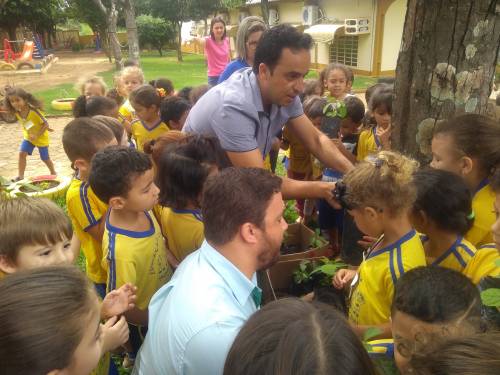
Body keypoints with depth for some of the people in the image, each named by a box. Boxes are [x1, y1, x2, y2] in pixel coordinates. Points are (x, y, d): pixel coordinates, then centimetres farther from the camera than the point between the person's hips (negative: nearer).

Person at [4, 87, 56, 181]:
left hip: (41, 137, -5)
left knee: (45, 158, 9)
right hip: (28, 137, 5)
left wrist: (37, 135, -29)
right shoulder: (17, 113, -12)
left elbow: (45, 124, -25)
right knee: (22, 153, -11)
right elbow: (24, 124, 3)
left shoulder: (34, 111, -30)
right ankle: (20, 176, -4)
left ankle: (53, 173, 33)